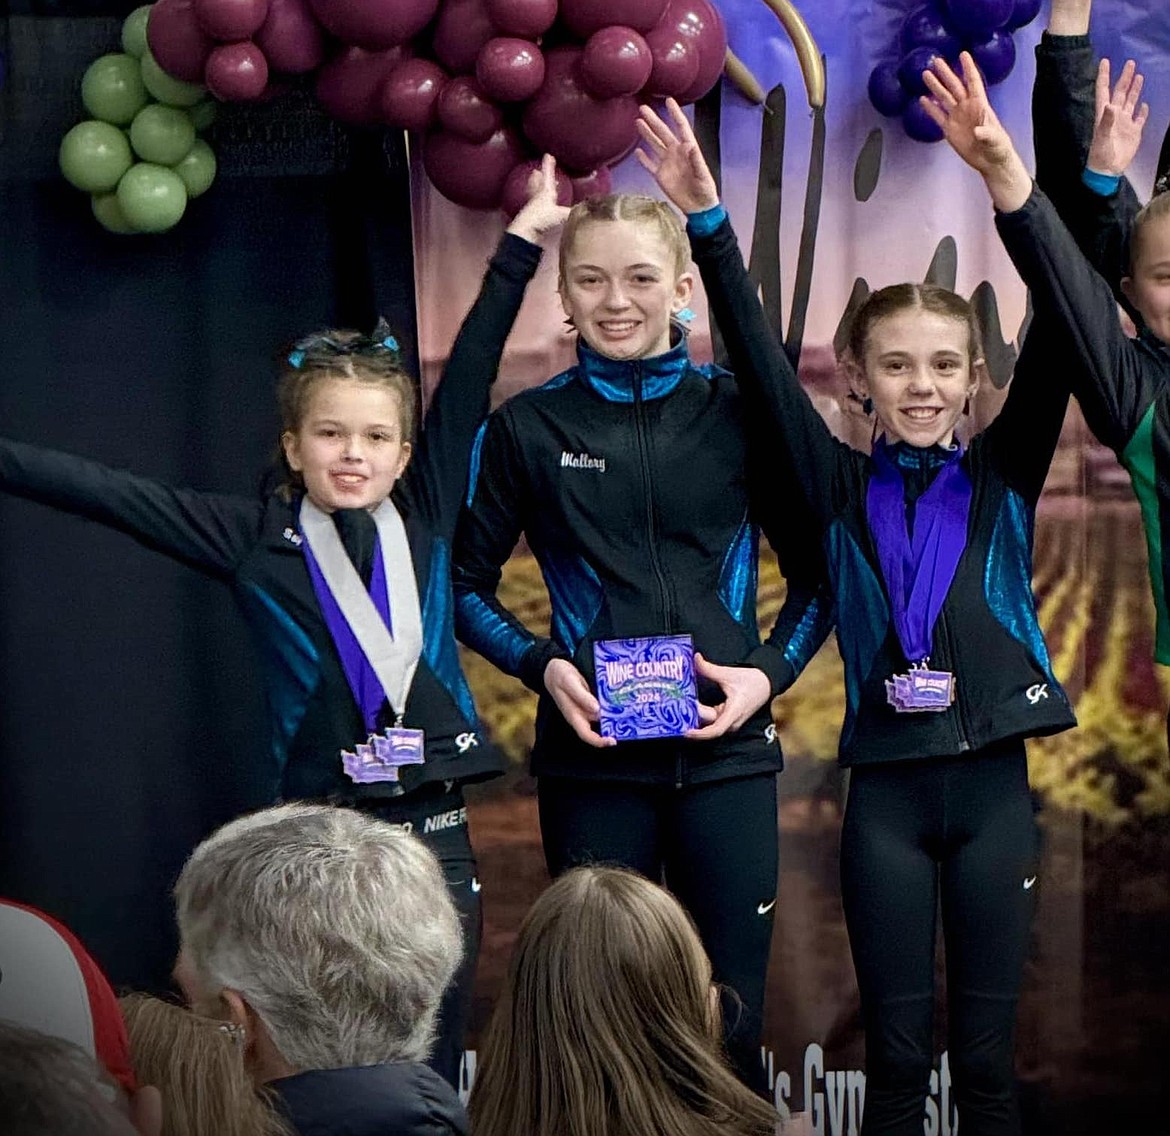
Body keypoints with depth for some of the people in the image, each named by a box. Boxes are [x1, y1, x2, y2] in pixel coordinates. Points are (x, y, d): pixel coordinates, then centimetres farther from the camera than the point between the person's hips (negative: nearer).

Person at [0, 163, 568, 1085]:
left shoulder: (425, 522, 6)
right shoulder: (255, 542, 1)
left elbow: (468, 381, 6)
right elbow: (107, 494, -2)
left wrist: (519, 247, 6)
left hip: (436, 834, 2)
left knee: (434, 1069, 7)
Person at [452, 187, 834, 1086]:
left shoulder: (737, 413, 4)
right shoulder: (528, 428, 3)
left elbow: (817, 573, 10)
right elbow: (466, 582, 9)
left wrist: (769, 672, -5)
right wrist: (542, 665, -7)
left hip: (725, 751, 0)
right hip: (593, 756, 0)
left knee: (732, 1021, 2)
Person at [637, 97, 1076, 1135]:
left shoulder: (1002, 479, 4)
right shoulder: (844, 489, 5)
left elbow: (1055, 350, -9)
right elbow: (763, 365, -3)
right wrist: (708, 224, -16)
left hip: (991, 780, 0)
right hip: (887, 786, 0)